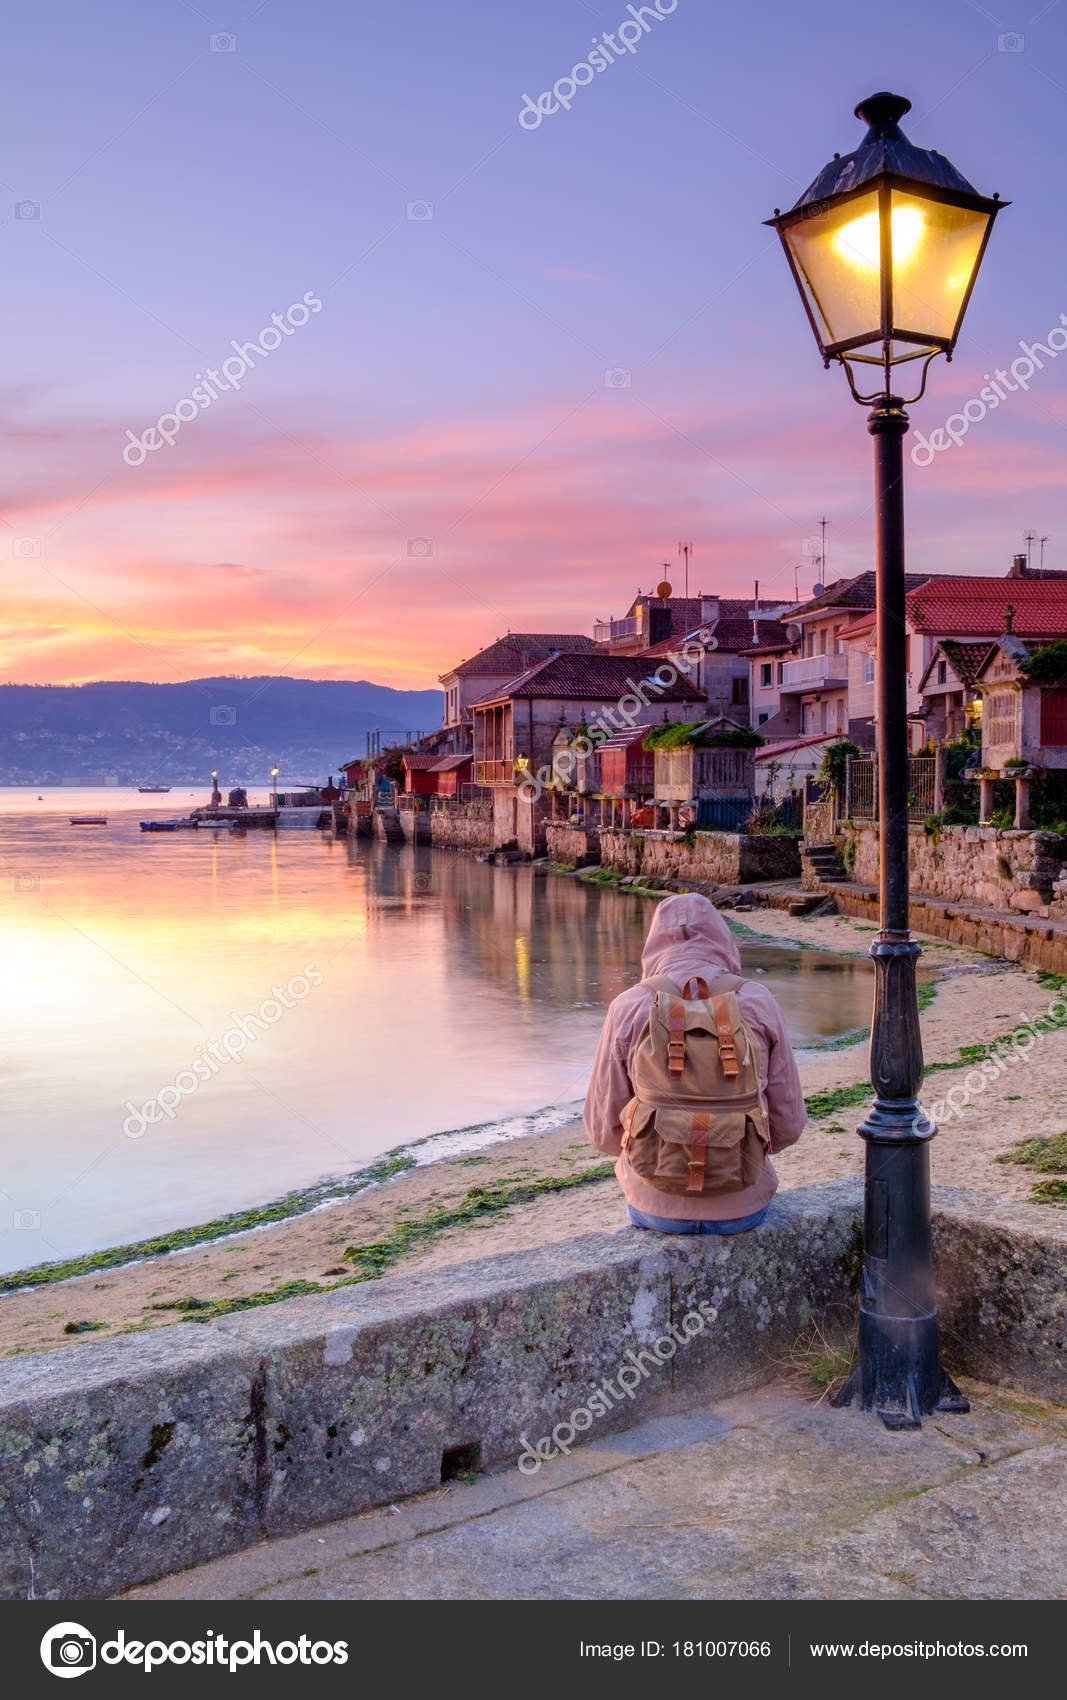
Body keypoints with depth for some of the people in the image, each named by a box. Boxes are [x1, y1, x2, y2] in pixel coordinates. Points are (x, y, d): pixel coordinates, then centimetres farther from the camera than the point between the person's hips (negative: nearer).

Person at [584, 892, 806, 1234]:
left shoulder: (628, 1008, -9)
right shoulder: (758, 1002, -8)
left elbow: (603, 1130, -3)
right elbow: (789, 1124, -3)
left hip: (655, 1207, 0)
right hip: (742, 1208, 1)